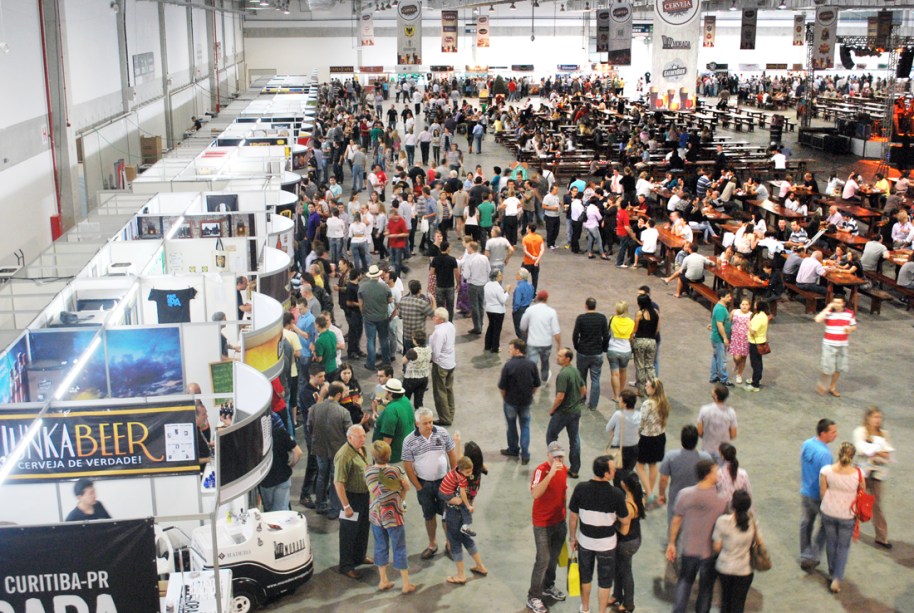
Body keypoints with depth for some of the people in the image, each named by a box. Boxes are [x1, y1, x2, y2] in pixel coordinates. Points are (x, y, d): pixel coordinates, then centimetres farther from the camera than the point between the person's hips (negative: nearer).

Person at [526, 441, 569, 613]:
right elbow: (535, 493, -39)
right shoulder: (541, 470, -23)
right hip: (543, 524, -7)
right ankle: (533, 597, 8)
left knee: (554, 557, 19)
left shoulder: (564, 469, 0)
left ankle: (548, 587, 39)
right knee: (543, 560, -4)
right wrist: (551, 473, -46)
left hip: (560, 521, 7)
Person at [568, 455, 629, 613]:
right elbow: (624, 520, -10)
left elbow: (572, 517, -8)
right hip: (606, 544, -2)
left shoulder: (580, 488, -18)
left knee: (585, 576, 24)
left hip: (585, 541, 3)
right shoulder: (616, 493, -24)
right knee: (605, 580, 17)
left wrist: (573, 538, 7)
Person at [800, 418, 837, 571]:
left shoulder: (806, 444, -4)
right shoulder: (825, 454, -29)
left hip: (805, 493, 7)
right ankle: (812, 557, 16)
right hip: (818, 497, -7)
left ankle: (805, 557, 33)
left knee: (806, 523, 20)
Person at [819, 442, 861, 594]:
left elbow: (822, 492, -8)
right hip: (847, 515, -1)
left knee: (831, 543, 22)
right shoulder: (858, 474, -20)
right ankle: (837, 579, 8)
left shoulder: (826, 471, -18)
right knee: (843, 547, 15)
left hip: (828, 513, 2)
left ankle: (832, 572, 40)